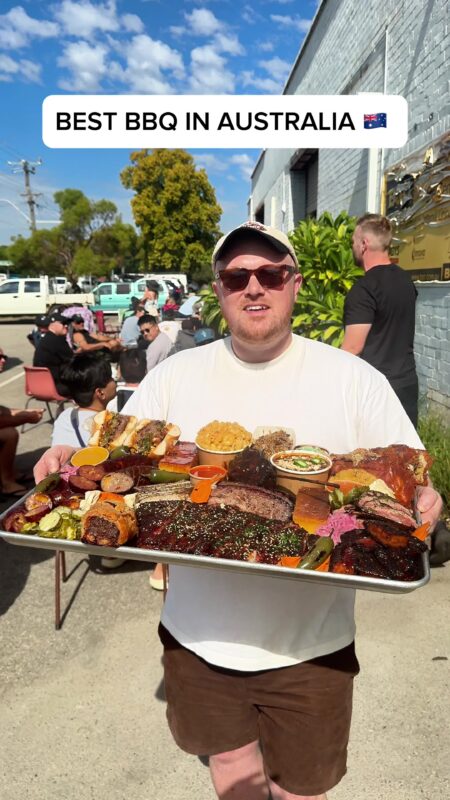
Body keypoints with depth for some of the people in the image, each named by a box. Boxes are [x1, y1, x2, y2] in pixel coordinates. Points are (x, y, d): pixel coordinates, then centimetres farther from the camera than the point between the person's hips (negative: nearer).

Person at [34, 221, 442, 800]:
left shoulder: (355, 380, -9)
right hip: (197, 633, 2)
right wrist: (72, 460, -17)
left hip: (310, 643, -1)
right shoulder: (175, 374, -3)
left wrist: (419, 504, -26)